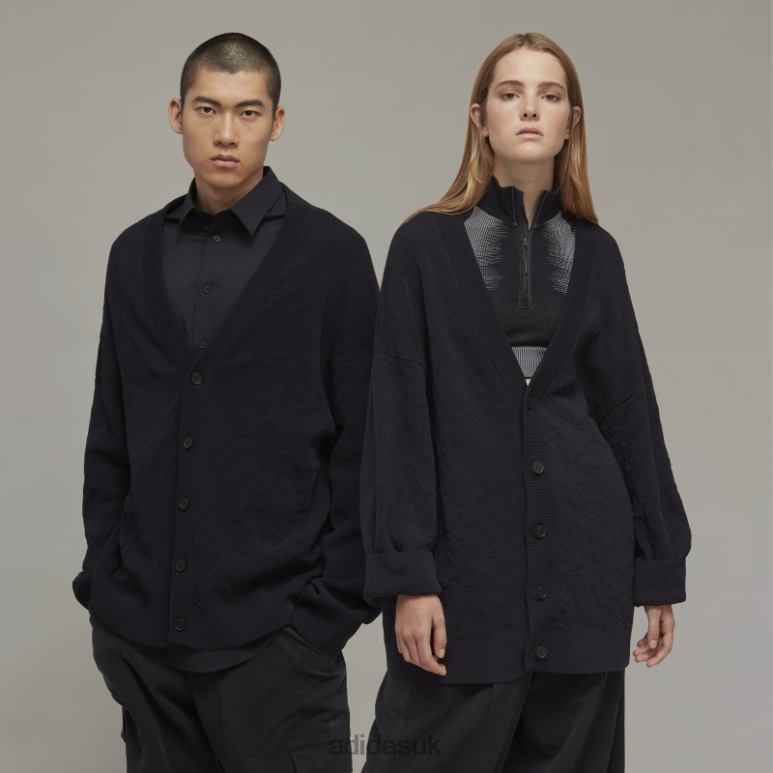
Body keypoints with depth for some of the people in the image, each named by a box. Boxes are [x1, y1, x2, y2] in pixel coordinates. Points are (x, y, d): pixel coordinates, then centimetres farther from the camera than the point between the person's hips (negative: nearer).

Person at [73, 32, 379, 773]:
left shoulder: (330, 253, -3)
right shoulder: (136, 253, 9)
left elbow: (362, 445, -4)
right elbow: (111, 436, 12)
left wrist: (335, 606, -8)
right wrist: (101, 582, 7)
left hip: (275, 628, -4)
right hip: (143, 629, 4)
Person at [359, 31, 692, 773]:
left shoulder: (594, 252, 9)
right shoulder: (426, 243, 0)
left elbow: (628, 409, 10)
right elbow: (399, 414, -5)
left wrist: (659, 567, 8)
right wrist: (405, 573, -12)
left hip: (582, 552, 3)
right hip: (465, 549, -3)